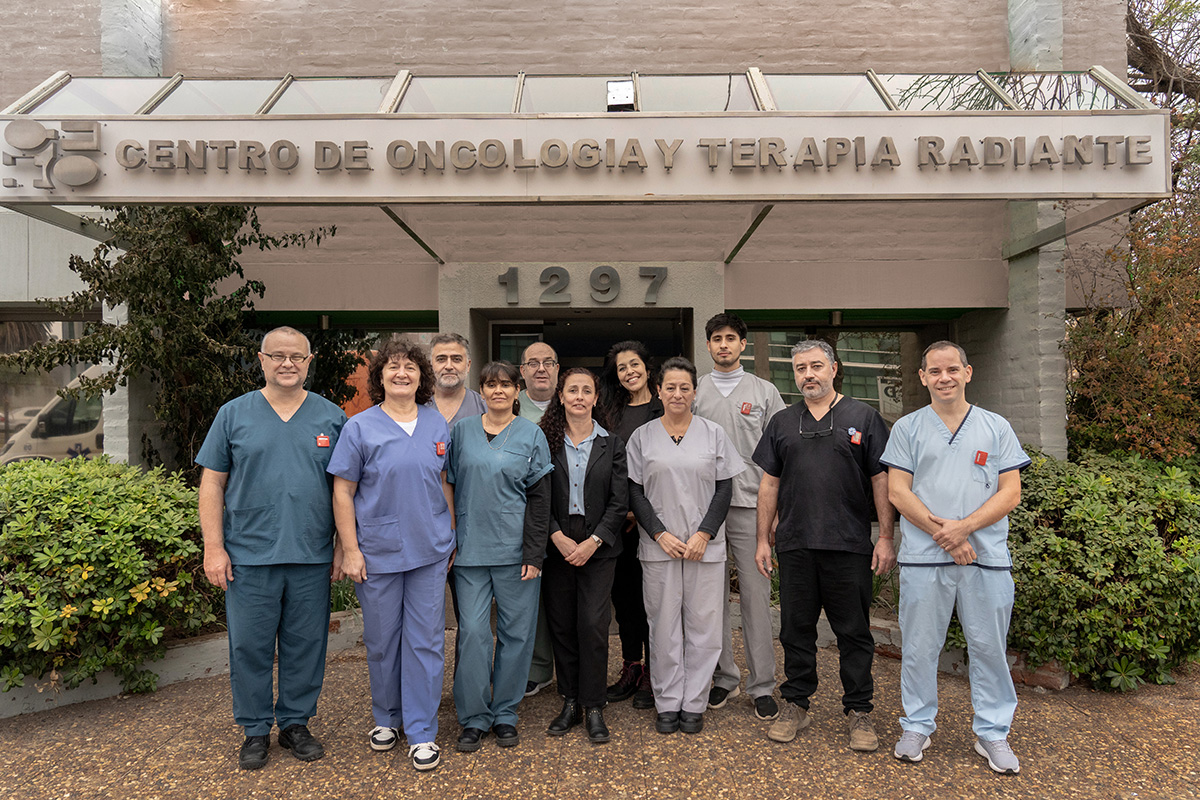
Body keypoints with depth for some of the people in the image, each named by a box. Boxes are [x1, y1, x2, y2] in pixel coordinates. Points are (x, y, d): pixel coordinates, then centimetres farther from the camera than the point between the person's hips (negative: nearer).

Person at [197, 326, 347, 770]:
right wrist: (213, 547, -3)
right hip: (249, 555, -1)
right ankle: (255, 730, 25)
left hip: (311, 557, 1)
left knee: (305, 645, 10)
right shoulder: (234, 414, 4)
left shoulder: (332, 417, 5)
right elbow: (212, 484, 3)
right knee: (250, 646, 8)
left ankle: (295, 723, 28)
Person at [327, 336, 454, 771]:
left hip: (430, 551, 2)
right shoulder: (360, 427, -4)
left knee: (425, 639, 5)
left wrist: (452, 538, 9)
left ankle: (422, 731, 18)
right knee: (382, 638, 12)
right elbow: (343, 493, -4)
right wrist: (349, 550, -8)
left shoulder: (437, 425, 5)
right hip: (378, 552, -1)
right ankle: (386, 718, 34)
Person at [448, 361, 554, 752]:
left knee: (516, 632, 5)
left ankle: (505, 713, 22)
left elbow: (539, 498, -1)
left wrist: (534, 554, -7)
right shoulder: (461, 432, 8)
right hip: (471, 550, 1)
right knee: (473, 631, 0)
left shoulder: (531, 435, 2)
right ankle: (474, 717, 15)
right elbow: (450, 488, 10)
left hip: (515, 550, -1)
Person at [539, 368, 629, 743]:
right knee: (561, 625, 7)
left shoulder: (612, 445, 4)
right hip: (556, 547, 1)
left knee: (593, 624, -4)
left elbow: (619, 502, 0)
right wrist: (558, 537, -11)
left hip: (598, 548, -1)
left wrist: (593, 541, -10)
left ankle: (593, 708, 10)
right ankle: (570, 702, 21)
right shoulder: (546, 441, 4)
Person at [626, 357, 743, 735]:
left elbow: (724, 489, 2)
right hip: (658, 546, 0)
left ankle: (694, 704, 18)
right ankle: (667, 704, 18)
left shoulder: (713, 433, 5)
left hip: (705, 545, 0)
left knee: (702, 625, 4)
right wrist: (660, 535, -9)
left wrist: (703, 534, -8)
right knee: (664, 626, 5)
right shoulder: (642, 437, 4)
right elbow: (635, 493, 2)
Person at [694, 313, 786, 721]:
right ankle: (724, 676, 21)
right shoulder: (694, 392, 10)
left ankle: (761, 685, 11)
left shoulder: (765, 391, 8)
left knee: (756, 593, 0)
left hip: (749, 505, -1)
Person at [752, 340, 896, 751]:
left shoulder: (863, 417, 3)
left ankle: (859, 711, 19)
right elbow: (769, 484, 12)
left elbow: (881, 480, 1)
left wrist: (886, 537, -5)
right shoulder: (782, 423, 12)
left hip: (849, 546, -3)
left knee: (854, 632, 5)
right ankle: (796, 705, 24)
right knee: (796, 628, 10)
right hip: (795, 545, 3)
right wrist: (763, 539, 9)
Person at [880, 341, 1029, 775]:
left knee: (989, 648, 8)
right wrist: (942, 535, -11)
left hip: (987, 557, 1)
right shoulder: (907, 428, 6)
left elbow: (1011, 492, 2)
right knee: (919, 647, 7)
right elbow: (898, 492, 0)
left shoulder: (996, 427, 9)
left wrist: (963, 527, -12)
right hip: (923, 558, 0)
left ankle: (993, 733, 24)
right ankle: (917, 726, 23)